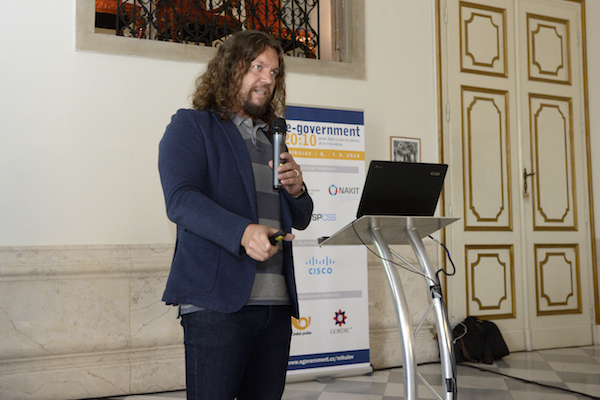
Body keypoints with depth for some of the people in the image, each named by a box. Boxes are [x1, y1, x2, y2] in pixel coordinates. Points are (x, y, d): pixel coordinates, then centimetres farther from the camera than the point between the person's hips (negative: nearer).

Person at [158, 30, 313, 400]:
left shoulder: (272, 140, 23)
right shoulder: (191, 126, 4)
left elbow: (301, 219, 24)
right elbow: (180, 199, -12)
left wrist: (297, 190, 1)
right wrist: (242, 232, -27)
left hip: (276, 301, 6)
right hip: (218, 299, -6)